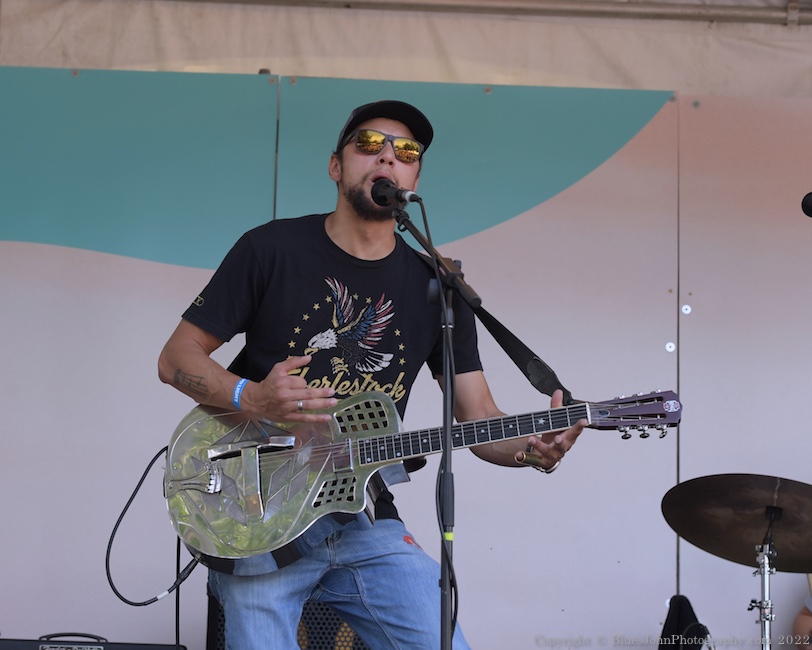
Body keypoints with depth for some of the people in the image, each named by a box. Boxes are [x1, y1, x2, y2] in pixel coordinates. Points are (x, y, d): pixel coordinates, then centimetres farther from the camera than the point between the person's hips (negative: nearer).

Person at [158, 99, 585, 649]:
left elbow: (480, 418, 5)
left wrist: (533, 447, -18)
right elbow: (177, 356, 0)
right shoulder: (272, 249, -3)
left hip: (364, 519, 3)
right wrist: (250, 397, -20)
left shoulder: (436, 288, 6)